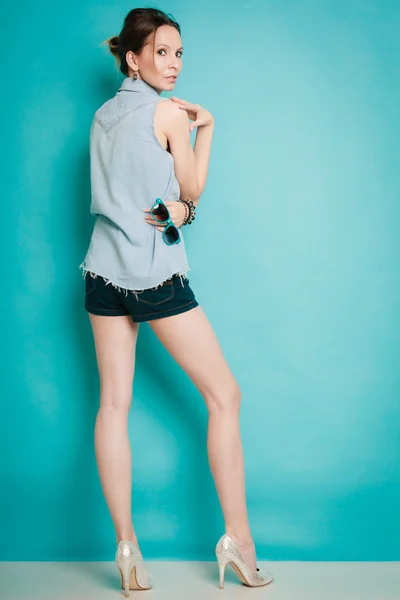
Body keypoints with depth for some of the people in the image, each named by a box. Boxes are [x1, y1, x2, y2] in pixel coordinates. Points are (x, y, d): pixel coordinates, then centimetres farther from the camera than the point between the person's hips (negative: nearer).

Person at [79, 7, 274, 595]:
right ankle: (237, 539, 6)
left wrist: (175, 208, 0)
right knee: (224, 394, 4)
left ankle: (126, 547, 6)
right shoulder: (168, 111, -6)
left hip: (105, 271, 7)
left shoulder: (101, 117, 14)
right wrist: (205, 127, 8)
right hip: (158, 276, -6)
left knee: (114, 402, 5)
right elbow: (193, 188, 2)